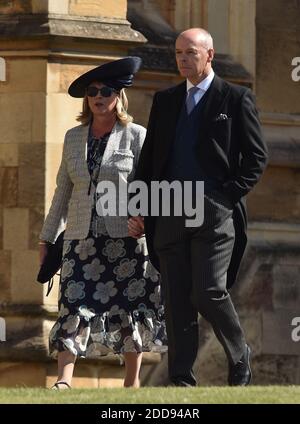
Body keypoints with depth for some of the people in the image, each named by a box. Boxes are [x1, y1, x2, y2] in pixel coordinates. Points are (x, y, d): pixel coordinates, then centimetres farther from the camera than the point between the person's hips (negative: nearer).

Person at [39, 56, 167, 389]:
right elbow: (63, 192, 17)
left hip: (125, 237, -3)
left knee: (130, 306, 2)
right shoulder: (73, 138, 12)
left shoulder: (136, 136, 1)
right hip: (82, 237, 3)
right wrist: (47, 238, 16)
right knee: (74, 304, -10)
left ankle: (132, 381, 10)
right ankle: (64, 379, -19)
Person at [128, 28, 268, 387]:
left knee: (209, 292, -14)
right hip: (170, 211, 5)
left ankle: (239, 356, 10)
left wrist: (230, 196, -8)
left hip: (215, 211, -4)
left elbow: (256, 156, 2)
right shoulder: (165, 101, 16)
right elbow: (148, 159, 17)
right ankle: (181, 381, 2)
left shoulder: (235, 99, 3)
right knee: (176, 301, 1)